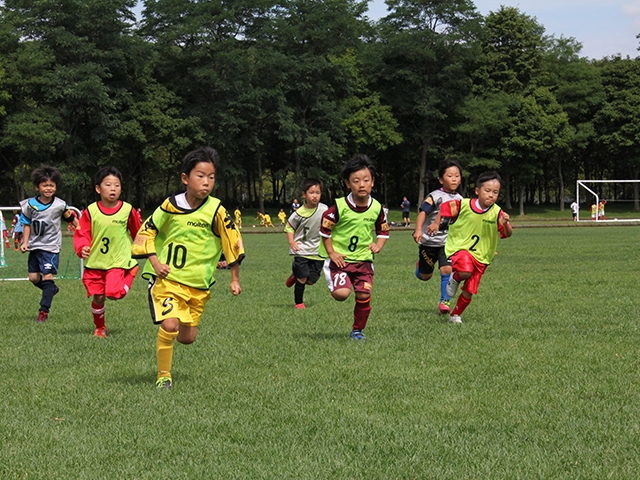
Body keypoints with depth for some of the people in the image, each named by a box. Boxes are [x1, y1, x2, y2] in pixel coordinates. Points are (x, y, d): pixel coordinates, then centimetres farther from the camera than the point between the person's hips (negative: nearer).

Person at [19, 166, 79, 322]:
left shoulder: (60, 205, -6)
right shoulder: (30, 205, -2)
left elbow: (72, 219, 5)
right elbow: (27, 225, 6)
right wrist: (25, 242, -1)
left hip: (51, 246, -3)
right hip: (35, 245, 4)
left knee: (47, 277, -10)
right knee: (33, 277, 5)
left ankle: (44, 311, -7)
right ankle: (52, 289, 36)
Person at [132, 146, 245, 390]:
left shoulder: (216, 210, -10)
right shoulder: (171, 205, -8)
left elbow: (233, 242, 0)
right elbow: (146, 232, 3)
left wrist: (235, 279, 4)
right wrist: (155, 262, -8)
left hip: (199, 284, 2)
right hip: (167, 277, -2)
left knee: (187, 337, 9)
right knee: (169, 325, -22)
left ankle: (167, 338, 45)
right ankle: (163, 376, -4)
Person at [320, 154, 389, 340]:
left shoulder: (376, 208, -1)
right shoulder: (340, 207, -14)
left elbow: (383, 230, 14)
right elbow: (324, 228, -4)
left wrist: (378, 245, -4)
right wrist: (331, 253, -8)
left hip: (364, 259, 3)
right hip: (339, 258, -3)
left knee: (364, 295, -3)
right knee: (341, 293, -20)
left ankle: (358, 329, 19)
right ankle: (335, 285, 17)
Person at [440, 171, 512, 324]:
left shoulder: (497, 212, -11)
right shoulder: (463, 205, -12)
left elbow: (508, 234, -19)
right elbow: (445, 207, 6)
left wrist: (506, 224, -39)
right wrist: (438, 223, 2)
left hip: (481, 256, 2)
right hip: (460, 248, -2)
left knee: (468, 292, 6)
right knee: (465, 272, -34)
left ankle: (456, 315, 32)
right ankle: (455, 278, 2)